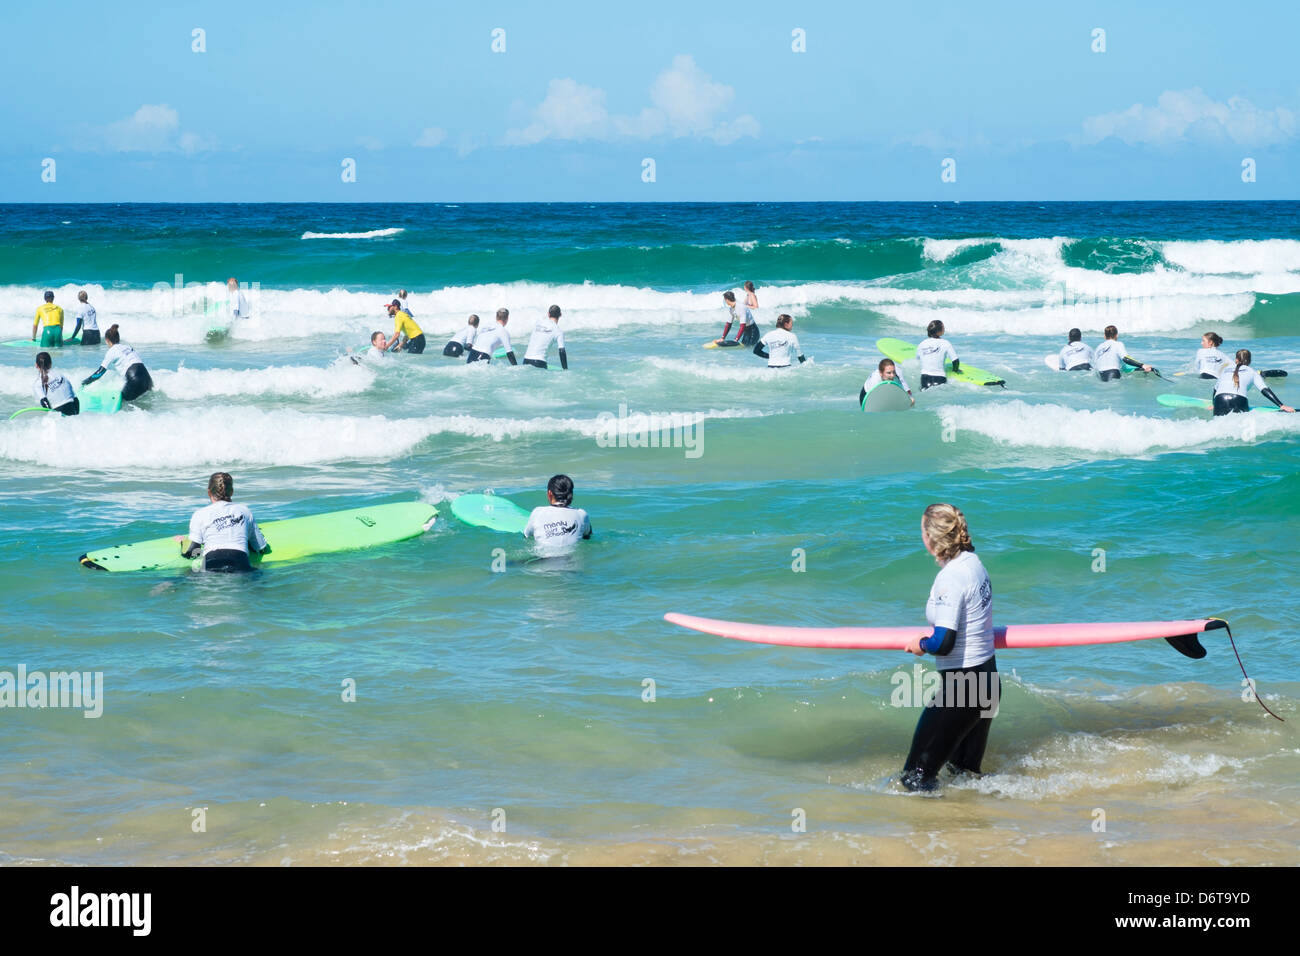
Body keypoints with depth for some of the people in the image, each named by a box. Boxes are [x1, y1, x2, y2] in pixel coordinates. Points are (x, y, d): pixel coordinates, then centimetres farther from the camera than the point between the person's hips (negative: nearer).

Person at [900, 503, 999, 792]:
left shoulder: (950, 578, -23)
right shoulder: (973, 562, 4)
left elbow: (943, 644, -26)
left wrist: (920, 645, -6)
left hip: (961, 686, -9)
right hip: (988, 679, 9)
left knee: (916, 778, -1)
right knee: (966, 771, 23)